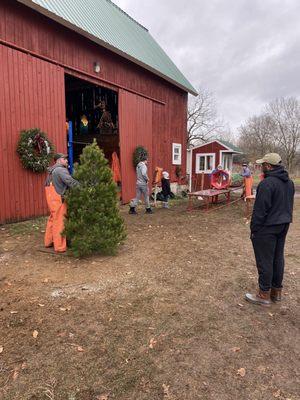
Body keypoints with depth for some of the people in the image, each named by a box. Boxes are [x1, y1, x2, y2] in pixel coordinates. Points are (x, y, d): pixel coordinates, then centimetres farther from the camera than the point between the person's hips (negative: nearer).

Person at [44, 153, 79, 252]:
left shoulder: (52, 170, 18)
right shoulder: (61, 170, -13)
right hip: (58, 199, -10)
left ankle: (48, 241, 31)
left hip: (51, 199, 10)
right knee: (59, 222, -5)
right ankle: (60, 247, 0)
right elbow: (70, 181, -26)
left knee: (52, 219, 19)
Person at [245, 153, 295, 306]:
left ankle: (264, 295, 12)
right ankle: (276, 291, 29)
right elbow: (289, 205, 16)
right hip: (283, 225, 9)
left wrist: (254, 229, -12)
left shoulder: (267, 183, -21)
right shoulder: (289, 182, 9)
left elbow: (260, 210, -20)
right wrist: (284, 222, 22)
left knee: (265, 260, 1)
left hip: (267, 227, -9)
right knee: (278, 258, 16)